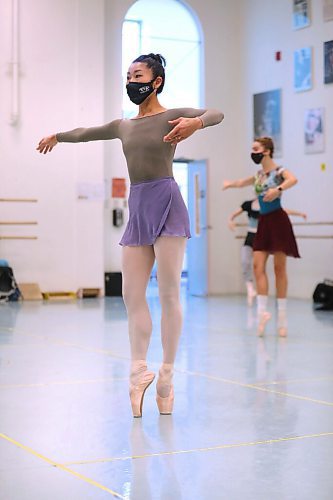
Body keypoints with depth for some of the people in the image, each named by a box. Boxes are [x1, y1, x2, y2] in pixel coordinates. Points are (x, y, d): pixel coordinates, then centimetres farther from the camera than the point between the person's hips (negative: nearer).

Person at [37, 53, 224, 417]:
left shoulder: (172, 116, -1)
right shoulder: (123, 126, 17)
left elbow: (217, 114, -17)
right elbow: (87, 133, 35)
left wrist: (195, 123, -39)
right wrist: (57, 136, 50)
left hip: (166, 204, -6)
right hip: (138, 209, 6)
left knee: (169, 293, -5)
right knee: (132, 294, -2)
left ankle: (166, 374, 0)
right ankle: (139, 370, -2)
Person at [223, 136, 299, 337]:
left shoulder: (279, 171, -7)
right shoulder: (259, 175, 14)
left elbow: (293, 179, -30)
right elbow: (242, 182, 35)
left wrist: (278, 190, -43)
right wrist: (231, 183, 25)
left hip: (278, 220, -7)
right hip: (264, 222, 7)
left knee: (279, 268, -2)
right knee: (258, 265, -5)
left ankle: (282, 313, 4)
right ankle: (262, 310, -7)